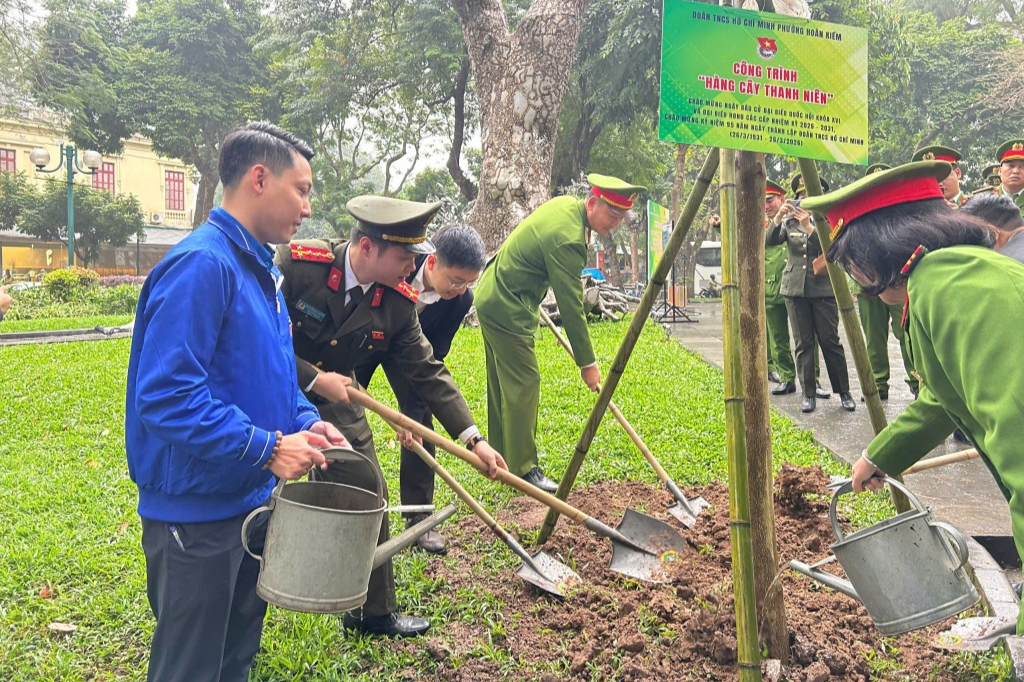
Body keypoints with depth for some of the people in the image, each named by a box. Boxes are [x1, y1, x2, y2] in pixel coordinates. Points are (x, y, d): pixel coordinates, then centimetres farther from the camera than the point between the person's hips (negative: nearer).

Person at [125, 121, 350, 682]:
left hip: (252, 499, 9)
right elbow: (165, 395, -28)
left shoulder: (259, 269, 10)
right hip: (197, 514, -9)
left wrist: (306, 422, 1)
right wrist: (266, 448, -26)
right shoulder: (201, 264, -21)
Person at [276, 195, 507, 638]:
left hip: (332, 398, 4)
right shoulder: (297, 263, -26)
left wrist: (473, 438, -12)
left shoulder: (399, 302, -13)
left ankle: (374, 611, 21)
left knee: (366, 497, 3)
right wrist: (312, 378, -25)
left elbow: (427, 372, -8)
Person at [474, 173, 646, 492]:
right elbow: (571, 306, -24)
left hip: (491, 296, 11)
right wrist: (587, 362, -17)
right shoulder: (568, 239, -27)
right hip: (507, 310, -11)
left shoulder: (564, 203, 3)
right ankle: (523, 468, 0)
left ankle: (502, 457, 28)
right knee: (523, 385, -7)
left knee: (503, 383, 17)